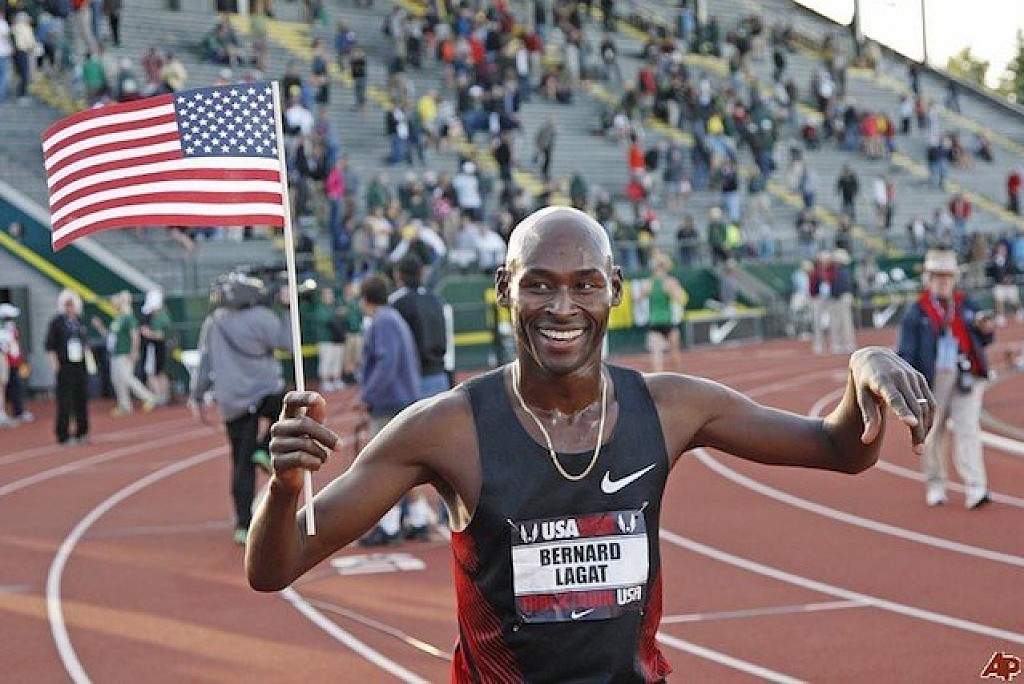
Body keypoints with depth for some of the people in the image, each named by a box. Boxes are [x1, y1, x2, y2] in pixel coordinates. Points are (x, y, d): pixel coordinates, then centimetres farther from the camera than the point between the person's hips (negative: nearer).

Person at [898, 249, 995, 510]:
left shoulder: (967, 305, 11)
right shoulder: (917, 312, 1)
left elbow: (983, 341, 18)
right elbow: (906, 352, -3)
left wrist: (986, 329, -5)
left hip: (966, 378, 1)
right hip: (933, 379, -1)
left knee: (967, 429, -8)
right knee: (934, 432, 7)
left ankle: (975, 489, -14)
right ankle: (935, 486, 22)